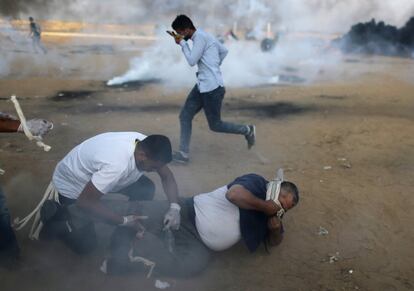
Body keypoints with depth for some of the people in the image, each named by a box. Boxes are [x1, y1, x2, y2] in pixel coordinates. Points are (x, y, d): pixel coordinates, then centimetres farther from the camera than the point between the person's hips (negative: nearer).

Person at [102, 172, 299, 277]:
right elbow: (234, 193, -25)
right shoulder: (257, 183, -7)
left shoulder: (266, 215, 14)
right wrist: (266, 206, -16)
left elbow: (273, 242, 20)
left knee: (192, 265, -24)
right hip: (188, 213, -6)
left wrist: (276, 228, -2)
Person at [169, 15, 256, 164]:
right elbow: (224, 51, 23)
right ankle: (184, 153, 10)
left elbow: (192, 61, -16)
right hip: (202, 85, 10)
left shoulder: (200, 37, -15)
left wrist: (182, 43, -7)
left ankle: (247, 130, 20)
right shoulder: (204, 36, 14)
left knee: (215, 125, 1)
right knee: (185, 116, 5)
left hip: (212, 87, -10)